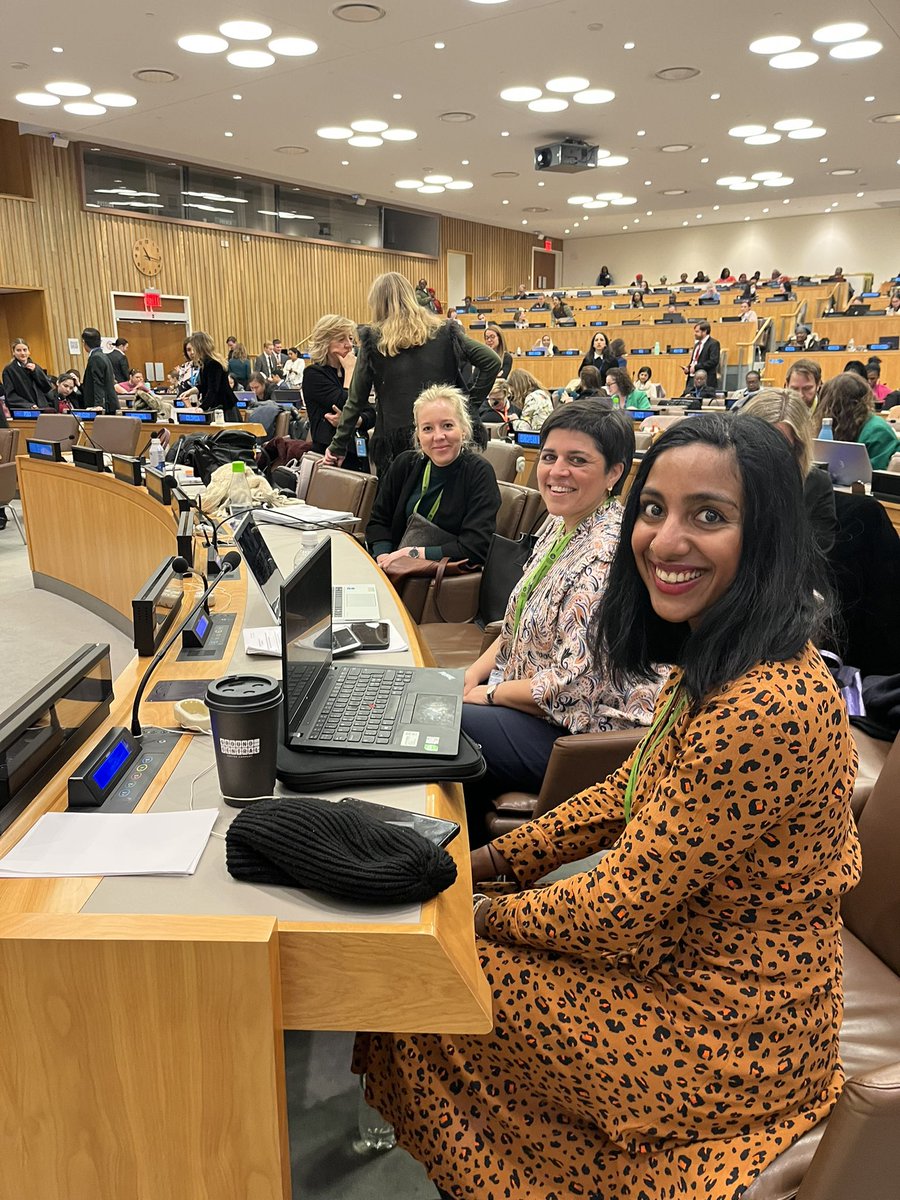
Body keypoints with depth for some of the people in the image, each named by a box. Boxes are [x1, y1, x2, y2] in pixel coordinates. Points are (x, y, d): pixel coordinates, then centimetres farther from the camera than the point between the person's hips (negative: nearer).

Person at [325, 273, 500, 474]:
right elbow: (491, 362, 2)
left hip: (395, 441, -1)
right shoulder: (444, 332, 6)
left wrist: (338, 446, 11)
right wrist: (471, 406, 5)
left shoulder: (373, 339, 1)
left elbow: (356, 400, 3)